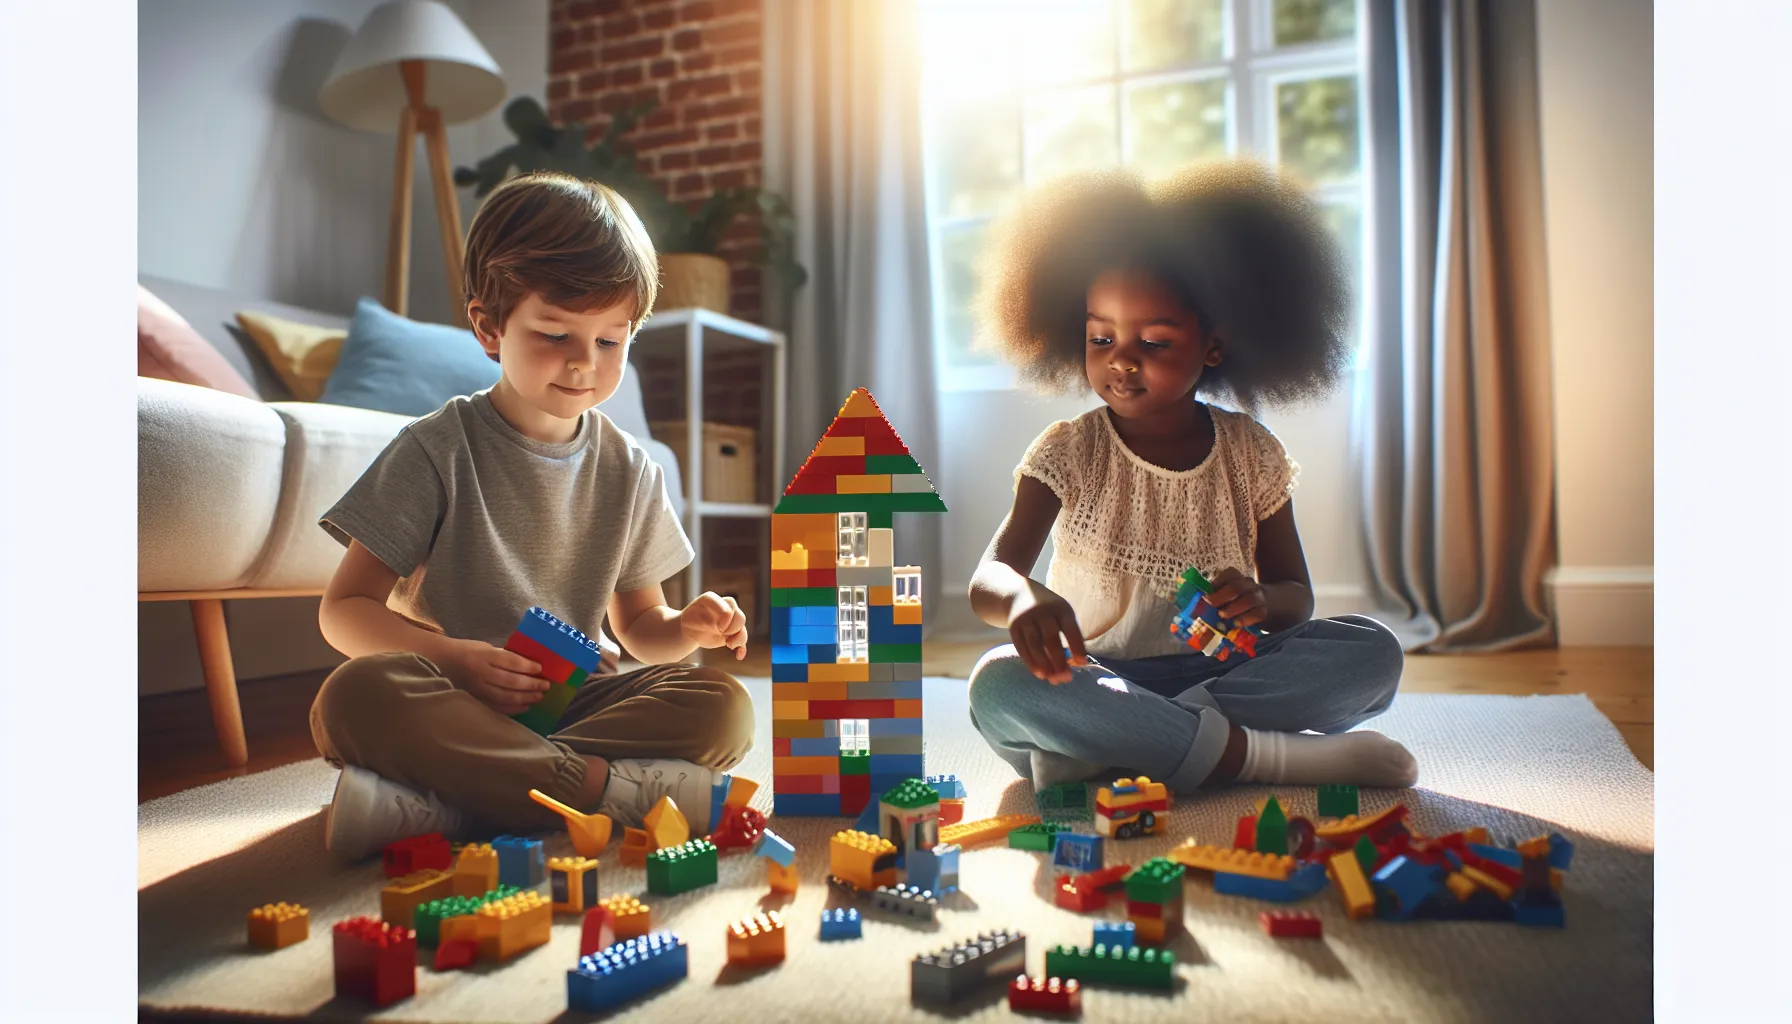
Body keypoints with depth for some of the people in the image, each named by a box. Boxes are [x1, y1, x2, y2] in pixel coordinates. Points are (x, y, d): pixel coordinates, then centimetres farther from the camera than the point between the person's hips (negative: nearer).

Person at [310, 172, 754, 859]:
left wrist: (686, 628, -9)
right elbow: (345, 609, -4)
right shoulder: (438, 451, -3)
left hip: (577, 701, 3)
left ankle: (441, 806, -31)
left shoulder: (629, 470, 8)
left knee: (721, 706, -23)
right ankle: (611, 787, -33)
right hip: (458, 701, -2)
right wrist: (456, 658, -22)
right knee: (356, 695, -34)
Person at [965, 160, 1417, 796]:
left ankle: (1103, 749, -29)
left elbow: (1297, 593, 10)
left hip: (1214, 670, 3)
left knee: (1372, 652, -20)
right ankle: (1278, 755, -30)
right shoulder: (1067, 453, -4)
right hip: (1092, 681, -2)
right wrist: (1024, 597, -41)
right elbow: (987, 580, -14)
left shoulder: (1252, 454, 4)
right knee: (999, 686, -34)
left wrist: (1259, 600, -17)